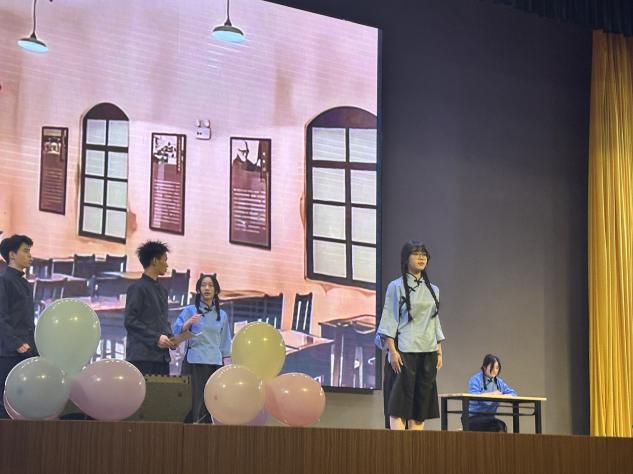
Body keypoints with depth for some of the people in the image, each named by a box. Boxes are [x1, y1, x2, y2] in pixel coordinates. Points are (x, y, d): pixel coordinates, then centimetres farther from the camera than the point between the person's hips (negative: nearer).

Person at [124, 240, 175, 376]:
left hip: (161, 356, 7)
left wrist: (169, 338, 5)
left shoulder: (162, 290, 20)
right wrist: (156, 338, -15)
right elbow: (130, 321, -10)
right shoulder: (138, 287, -3)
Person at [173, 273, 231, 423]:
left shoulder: (222, 315, 14)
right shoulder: (190, 310, 5)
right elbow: (177, 331, -7)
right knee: (196, 401, -9)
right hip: (195, 362, -3)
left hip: (215, 362, 3)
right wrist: (189, 322, -25)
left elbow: (225, 344, 16)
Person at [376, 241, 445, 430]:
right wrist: (392, 350, -14)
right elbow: (389, 319, -4)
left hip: (428, 353, 5)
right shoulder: (396, 286, 1)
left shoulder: (433, 290, 16)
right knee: (399, 405, -9)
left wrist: (439, 352, 11)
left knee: (422, 403, 4)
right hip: (404, 352, -5)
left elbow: (435, 322, 19)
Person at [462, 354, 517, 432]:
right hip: (472, 417, -6)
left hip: (489, 417, 6)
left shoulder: (499, 381, 12)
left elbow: (513, 393, 7)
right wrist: (491, 394, -29)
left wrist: (505, 396, -16)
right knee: (500, 426, -29)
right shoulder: (475, 380, -7)